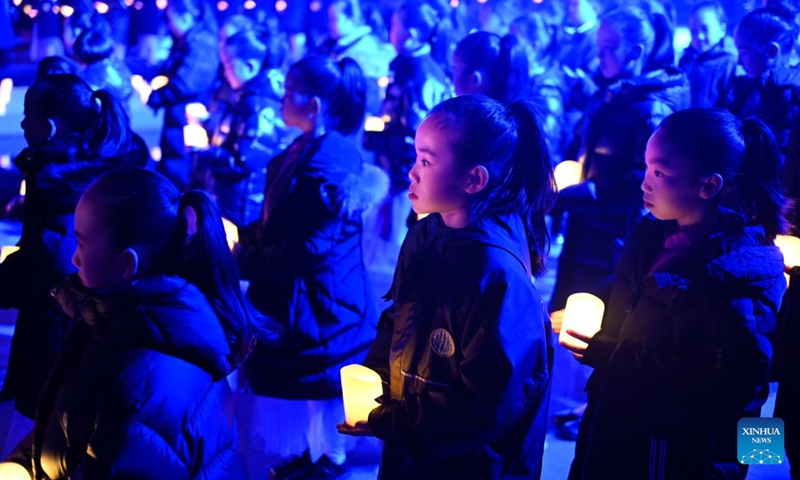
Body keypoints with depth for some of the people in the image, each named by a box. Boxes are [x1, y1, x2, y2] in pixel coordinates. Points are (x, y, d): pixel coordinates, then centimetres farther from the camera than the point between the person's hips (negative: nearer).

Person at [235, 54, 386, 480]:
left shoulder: (324, 164, -27)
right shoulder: (307, 150, 4)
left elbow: (308, 246, -27)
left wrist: (245, 258, -16)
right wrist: (242, 235, 1)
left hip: (317, 298, -9)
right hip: (306, 295, 9)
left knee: (317, 380, 7)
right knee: (305, 384, 22)